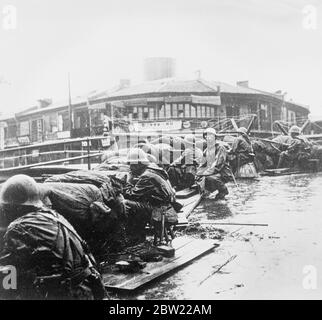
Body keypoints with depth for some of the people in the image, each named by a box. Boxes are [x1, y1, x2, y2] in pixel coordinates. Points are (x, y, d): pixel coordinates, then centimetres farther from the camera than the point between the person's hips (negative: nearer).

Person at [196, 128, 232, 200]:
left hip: (223, 173, -7)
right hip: (211, 172, 7)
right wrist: (198, 174, -7)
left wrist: (205, 174, -26)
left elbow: (217, 165, -22)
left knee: (210, 178, -35)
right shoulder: (206, 150, 10)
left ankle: (223, 190, -6)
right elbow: (203, 165, 12)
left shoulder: (220, 148, -14)